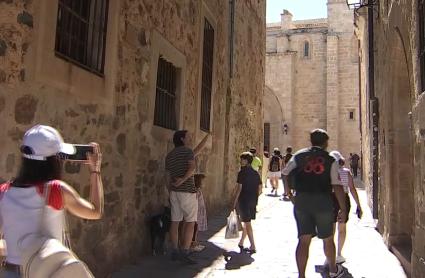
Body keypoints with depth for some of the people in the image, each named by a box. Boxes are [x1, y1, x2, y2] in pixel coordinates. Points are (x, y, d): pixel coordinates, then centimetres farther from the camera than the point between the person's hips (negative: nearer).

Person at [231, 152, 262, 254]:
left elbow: (239, 188, -15)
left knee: (247, 223, 0)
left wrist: (234, 202, -10)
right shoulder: (256, 173, 8)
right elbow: (260, 188, 10)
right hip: (253, 201, 7)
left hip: (244, 200, -7)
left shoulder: (242, 173, -12)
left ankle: (253, 247, 0)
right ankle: (241, 242, 30)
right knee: (246, 222, 18)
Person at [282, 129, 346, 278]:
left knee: (303, 240, 4)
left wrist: (289, 192, 26)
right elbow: (337, 186, -7)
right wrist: (343, 209, -3)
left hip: (301, 201, 1)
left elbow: (284, 173, 11)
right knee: (327, 239, 19)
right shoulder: (330, 160, -1)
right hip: (323, 202, -1)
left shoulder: (299, 155, 5)